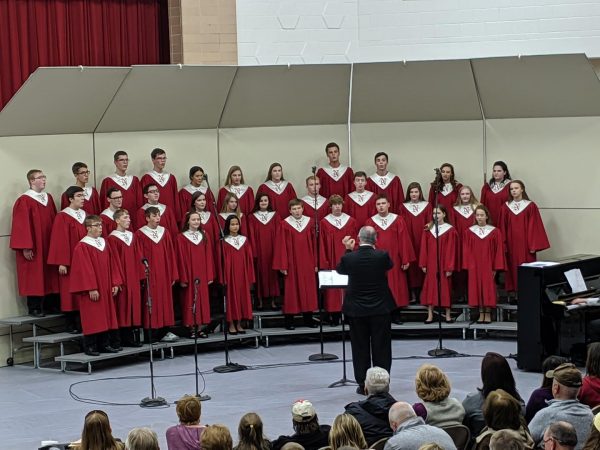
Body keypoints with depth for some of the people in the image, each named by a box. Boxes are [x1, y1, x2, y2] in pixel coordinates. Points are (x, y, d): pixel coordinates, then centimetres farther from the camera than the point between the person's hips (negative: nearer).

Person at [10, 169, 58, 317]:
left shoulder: (48, 198, 11)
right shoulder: (24, 201, -11)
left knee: (49, 276, 9)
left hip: (48, 245, 7)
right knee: (34, 277, -3)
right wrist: (25, 247, -19)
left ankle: (49, 304, 16)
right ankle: (34, 308, 2)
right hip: (33, 248, -7)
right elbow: (21, 225, -15)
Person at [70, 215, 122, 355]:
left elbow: (112, 264, 13)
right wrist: (91, 289, -19)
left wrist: (115, 283, 7)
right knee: (92, 318, -4)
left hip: (105, 288, 7)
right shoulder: (82, 247, -12)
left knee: (105, 316, 10)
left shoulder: (104, 243, 11)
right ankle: (90, 346, 3)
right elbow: (84, 269, -16)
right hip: (91, 291, -7)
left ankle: (104, 344, 17)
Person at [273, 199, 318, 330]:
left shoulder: (309, 222, 5)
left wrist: (315, 263, 3)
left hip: (307, 263, 3)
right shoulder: (285, 224, -5)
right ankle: (289, 321, 6)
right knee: (291, 291, 0)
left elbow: (314, 244, 7)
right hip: (292, 263, -3)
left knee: (308, 290, 6)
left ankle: (308, 319, 15)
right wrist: (283, 266, -10)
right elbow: (281, 245, -6)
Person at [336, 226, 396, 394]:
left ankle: (363, 385, 12)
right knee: (381, 348, 9)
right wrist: (374, 249, 13)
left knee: (360, 349, 9)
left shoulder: (349, 258, -13)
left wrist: (348, 250, 9)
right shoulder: (382, 256, -13)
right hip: (381, 309, 0)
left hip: (357, 310, 0)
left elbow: (340, 270, 8)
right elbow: (390, 265, 10)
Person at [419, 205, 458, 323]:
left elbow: (451, 250, -5)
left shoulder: (450, 230, -3)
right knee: (430, 288, 2)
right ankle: (430, 315, 5)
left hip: (444, 264, -3)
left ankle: (448, 315, 9)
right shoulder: (428, 229, 6)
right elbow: (424, 247, 6)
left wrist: (449, 267, -9)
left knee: (445, 288, 2)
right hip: (431, 264, 3)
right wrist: (423, 264, 0)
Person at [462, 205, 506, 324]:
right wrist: (468, 266, -5)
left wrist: (496, 267, -7)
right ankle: (481, 314, 11)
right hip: (474, 266, 1)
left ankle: (488, 314, 8)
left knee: (488, 289, 0)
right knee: (477, 289, 3)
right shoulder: (469, 231, 3)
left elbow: (498, 250, -2)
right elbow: (466, 250, 3)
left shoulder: (494, 231, -1)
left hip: (488, 265, -1)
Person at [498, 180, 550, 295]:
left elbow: (534, 226, -4)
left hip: (525, 243, -2)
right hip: (511, 243, 3)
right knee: (513, 268, 3)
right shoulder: (506, 207, 7)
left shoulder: (530, 206, -2)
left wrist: (533, 245, -9)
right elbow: (502, 227, 7)